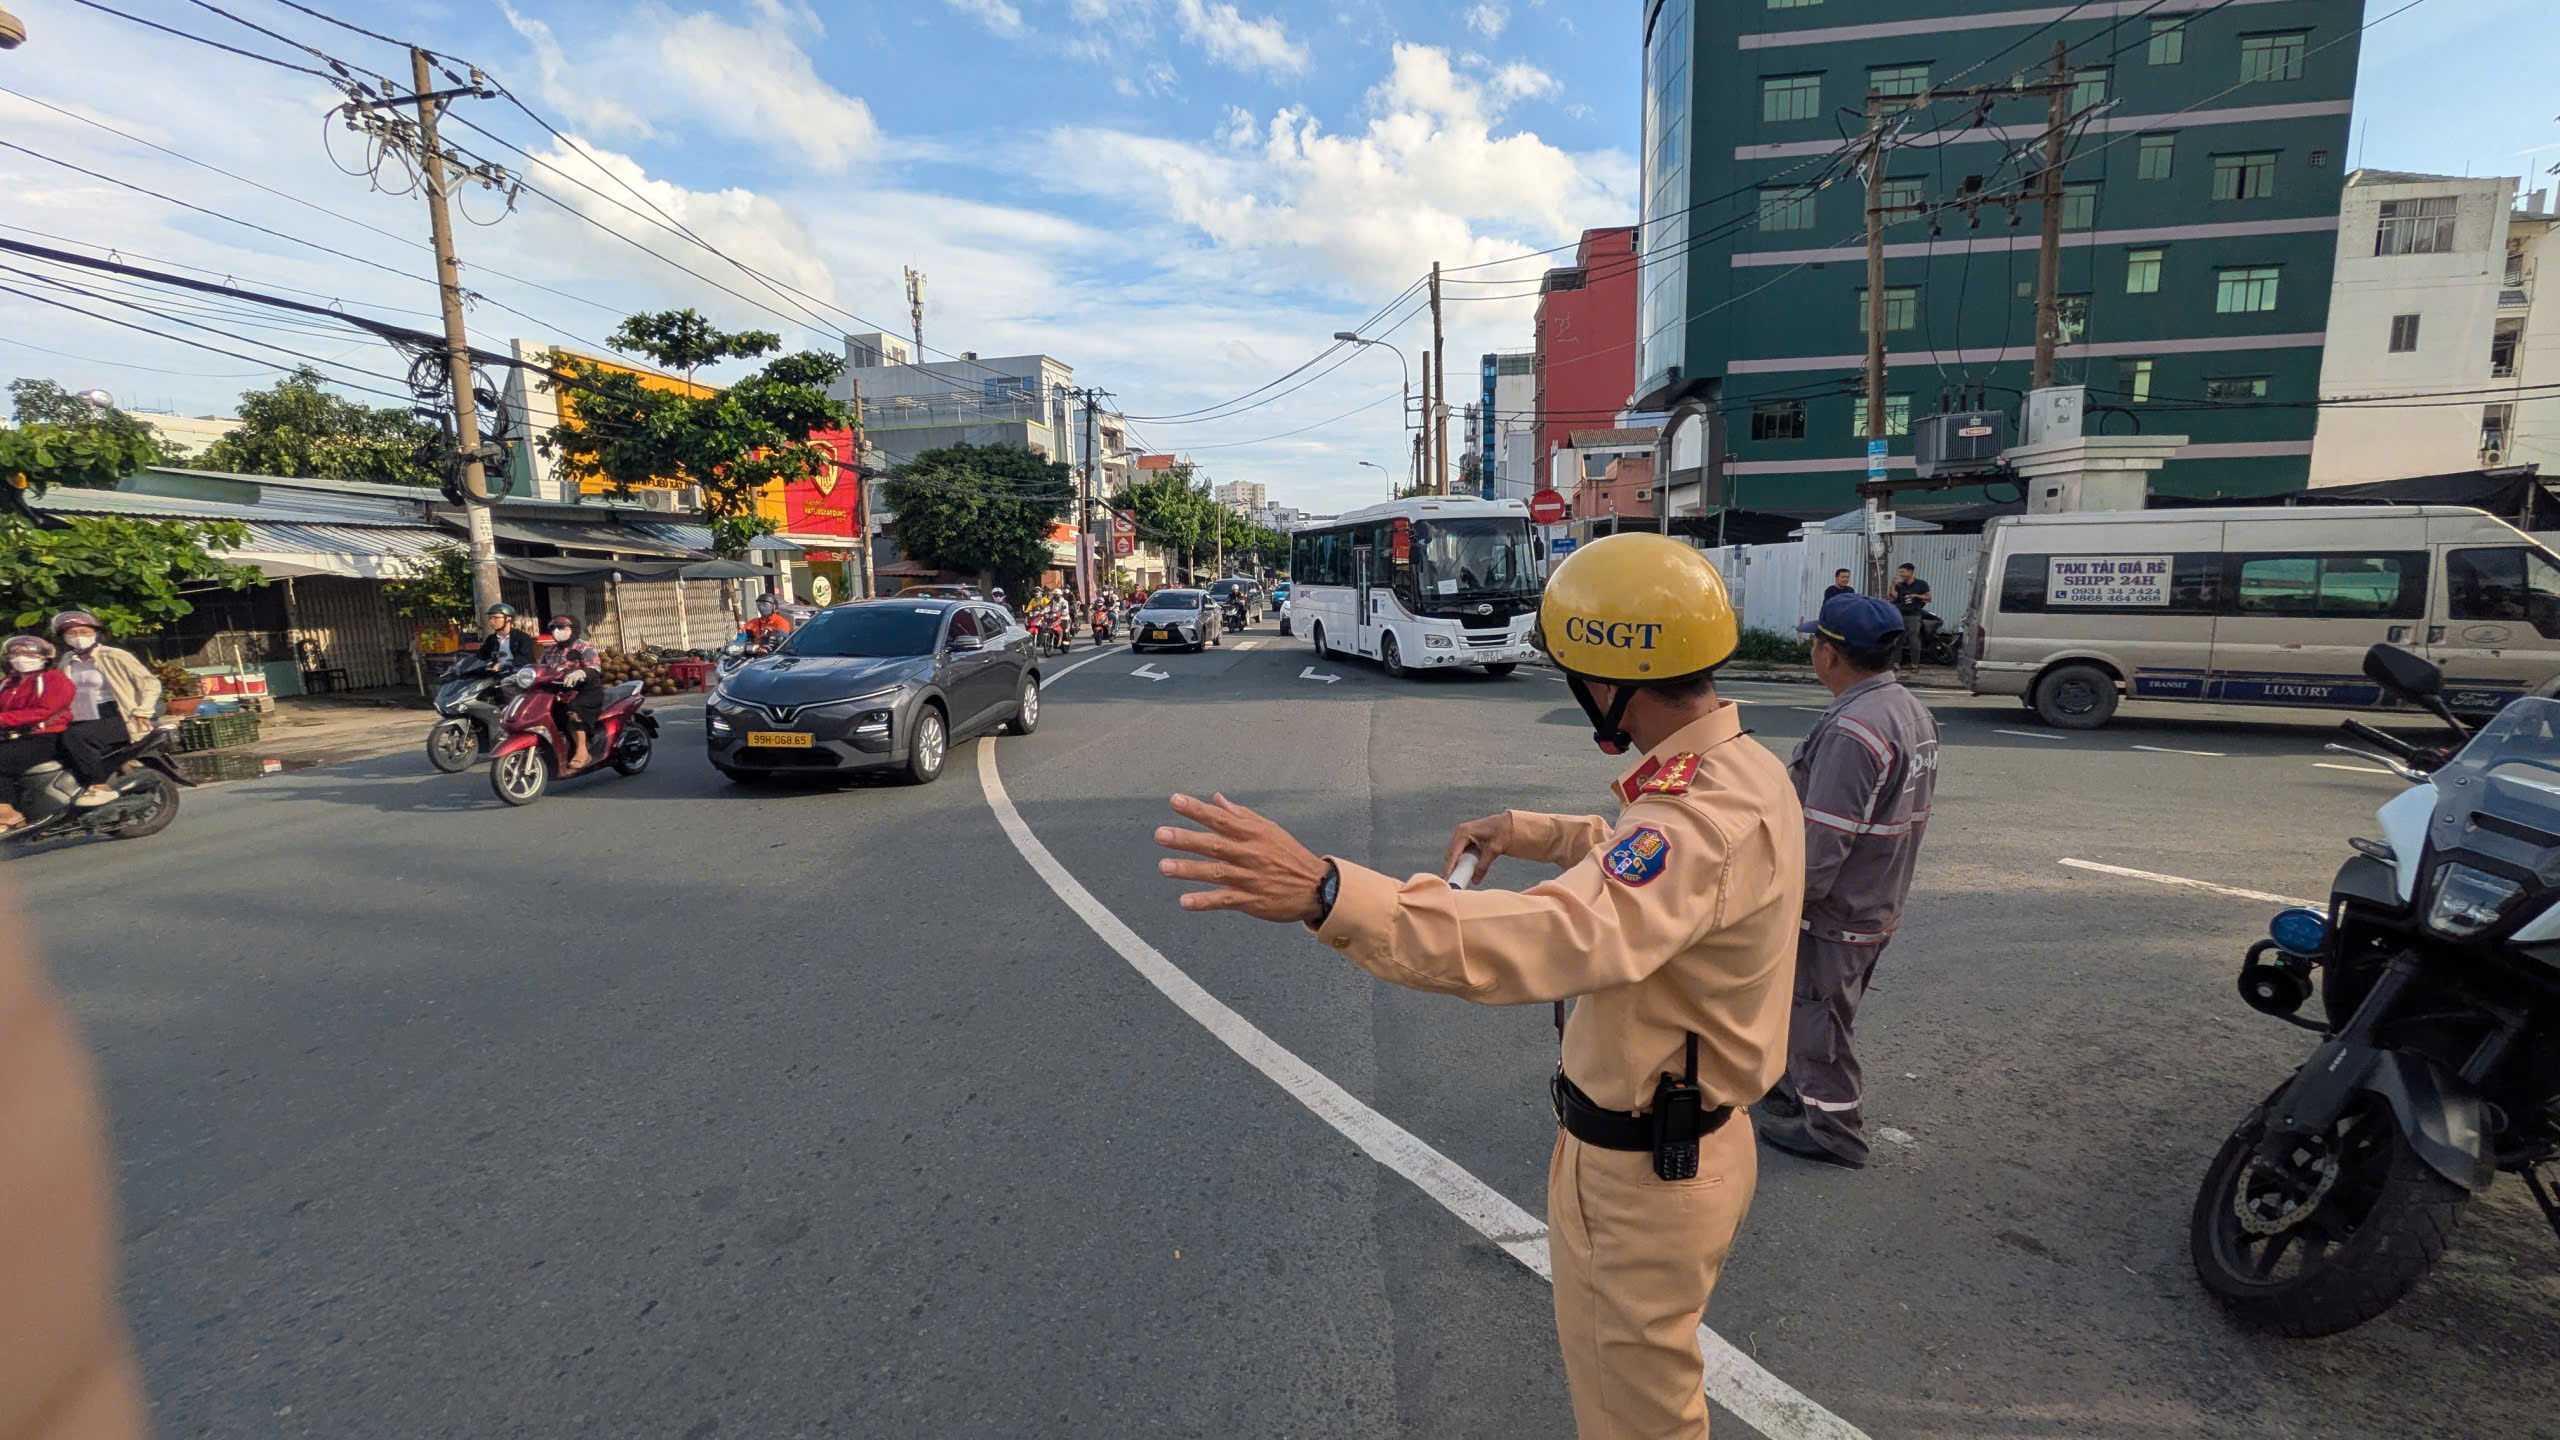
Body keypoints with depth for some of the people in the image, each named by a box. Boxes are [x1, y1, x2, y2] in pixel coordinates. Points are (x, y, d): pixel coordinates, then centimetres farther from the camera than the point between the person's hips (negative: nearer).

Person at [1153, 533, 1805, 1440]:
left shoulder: (1705, 817, -34)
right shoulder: (1745, 768, 0)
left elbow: (1558, 937, -51)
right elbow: (1632, 859, 19)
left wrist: (1328, 893, -59)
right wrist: (1527, 833, 11)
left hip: (1638, 1180, -9)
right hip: (1701, 1137, 10)